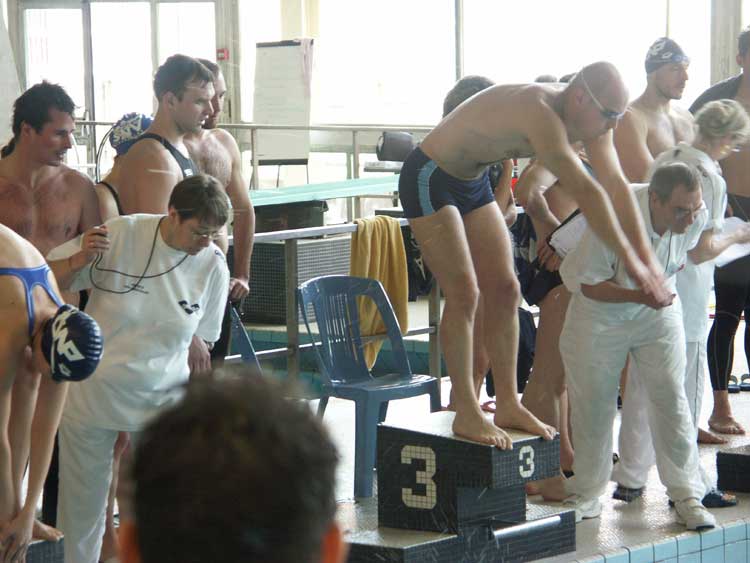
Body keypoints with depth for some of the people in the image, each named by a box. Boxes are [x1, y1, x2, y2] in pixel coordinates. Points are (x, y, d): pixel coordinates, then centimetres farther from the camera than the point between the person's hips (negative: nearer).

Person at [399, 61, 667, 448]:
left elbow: (616, 184, -6)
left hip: (473, 182, 9)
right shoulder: (539, 111, -36)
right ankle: (466, 415, -6)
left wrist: (647, 256, -11)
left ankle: (508, 407, 10)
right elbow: (585, 190, -39)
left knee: (505, 292, 4)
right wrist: (628, 259, -39)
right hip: (429, 179, -9)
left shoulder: (585, 117, -8)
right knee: (464, 293, -13)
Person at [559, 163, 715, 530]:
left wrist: (664, 282, 11)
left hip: (659, 311, 3)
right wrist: (639, 295, -35)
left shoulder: (696, 215, -17)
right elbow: (590, 284, -24)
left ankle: (687, 496, 1)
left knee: (670, 397, -7)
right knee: (592, 403, 3)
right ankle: (586, 496, 18)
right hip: (599, 308, -3)